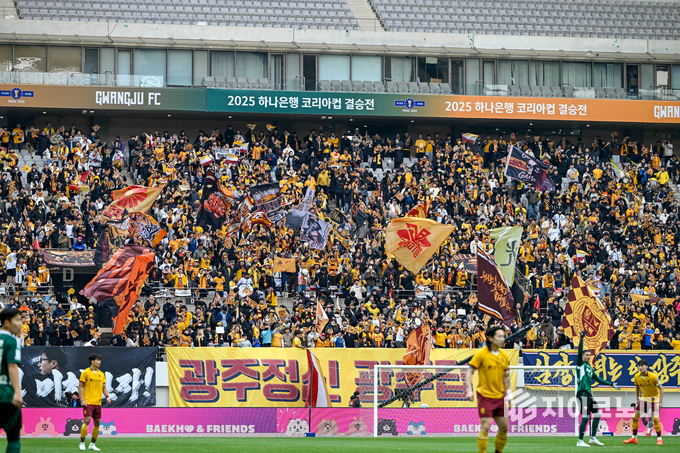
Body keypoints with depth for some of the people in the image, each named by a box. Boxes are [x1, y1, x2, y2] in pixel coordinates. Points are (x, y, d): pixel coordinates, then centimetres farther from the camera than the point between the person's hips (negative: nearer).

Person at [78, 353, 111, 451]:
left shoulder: (101, 374, 13)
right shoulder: (86, 373, -3)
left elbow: (104, 388, 18)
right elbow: (80, 387, -3)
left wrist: (107, 397, 0)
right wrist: (82, 400, -11)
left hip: (98, 403, 6)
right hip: (88, 402, -6)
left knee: (97, 423, 5)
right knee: (87, 421, -14)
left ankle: (92, 444, 14)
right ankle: (82, 443, -5)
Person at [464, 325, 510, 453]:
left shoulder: (504, 356, 7)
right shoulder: (481, 354, -9)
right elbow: (469, 372, -6)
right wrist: (469, 390, -16)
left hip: (499, 396, 6)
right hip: (485, 395, -6)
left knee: (504, 427, 6)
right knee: (485, 427, -12)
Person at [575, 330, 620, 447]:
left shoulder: (589, 368, 22)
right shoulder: (581, 364, -1)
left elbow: (598, 379, 30)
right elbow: (580, 352, -16)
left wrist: (611, 384, 30)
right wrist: (581, 338, -21)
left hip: (588, 394, 9)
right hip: (582, 393, -9)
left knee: (597, 414, 11)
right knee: (585, 418, -12)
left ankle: (593, 438, 18)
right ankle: (580, 441, -9)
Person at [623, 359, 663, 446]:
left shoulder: (653, 377, -23)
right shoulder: (637, 377, -9)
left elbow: (661, 389, -14)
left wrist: (660, 402, -17)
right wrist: (637, 398, 13)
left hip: (654, 399, -5)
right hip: (644, 398, 5)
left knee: (655, 418, -15)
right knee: (635, 417, 0)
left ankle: (659, 438, 0)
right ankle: (634, 438, 12)